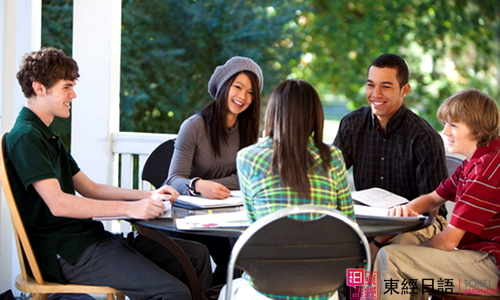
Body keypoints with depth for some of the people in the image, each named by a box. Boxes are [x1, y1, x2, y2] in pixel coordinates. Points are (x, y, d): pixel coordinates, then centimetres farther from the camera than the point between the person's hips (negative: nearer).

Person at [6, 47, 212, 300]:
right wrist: (129, 208, -27)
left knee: (197, 255, 2)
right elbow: (57, 204, -23)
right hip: (66, 253, -10)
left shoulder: (47, 136, 22)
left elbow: (90, 188, 24)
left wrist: (149, 195, 11)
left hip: (90, 237, 10)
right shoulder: (25, 138, -11)